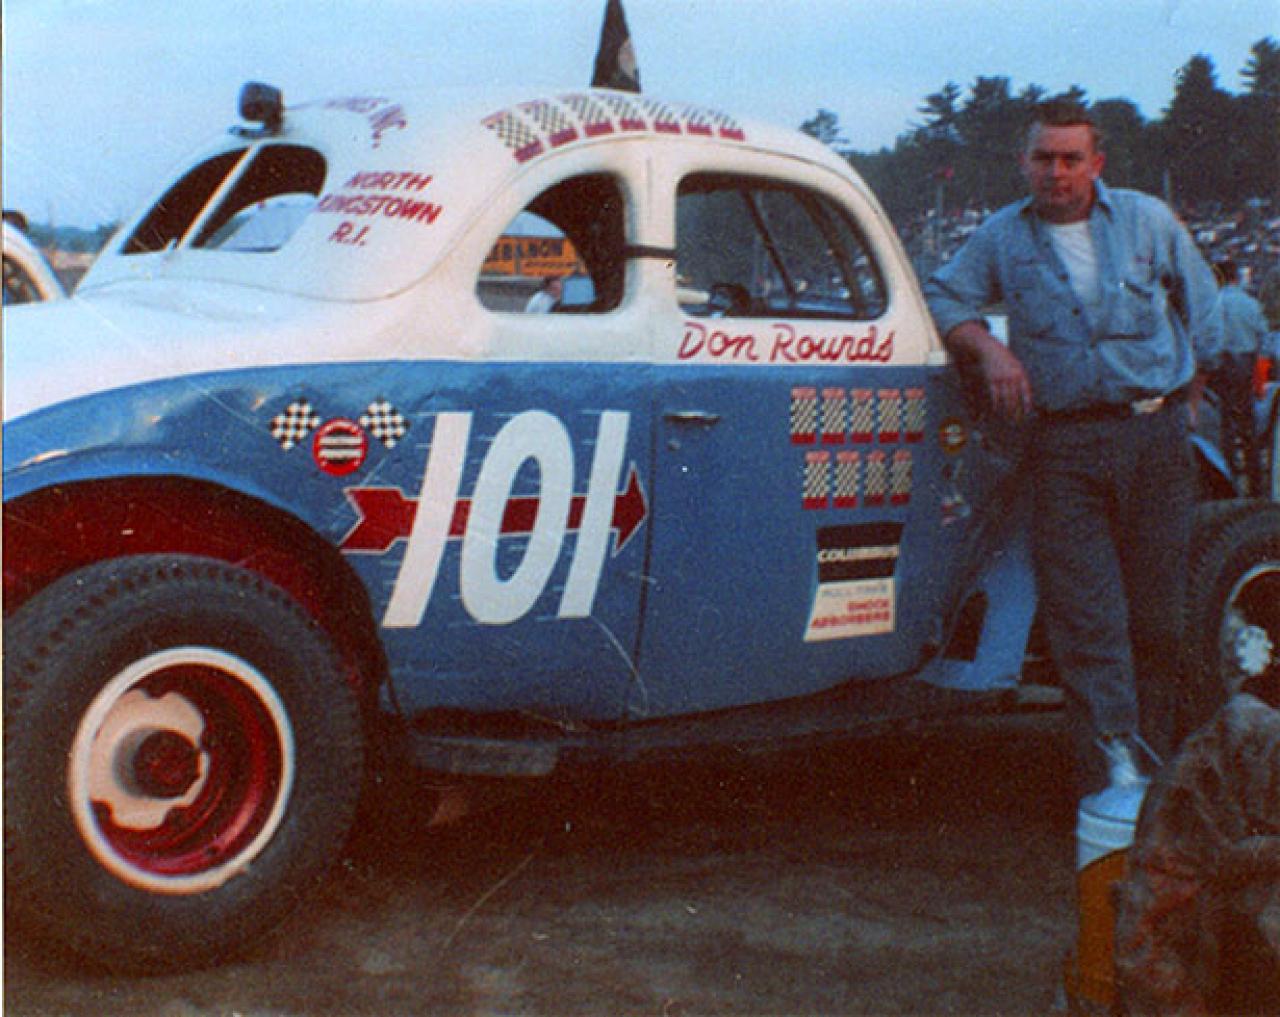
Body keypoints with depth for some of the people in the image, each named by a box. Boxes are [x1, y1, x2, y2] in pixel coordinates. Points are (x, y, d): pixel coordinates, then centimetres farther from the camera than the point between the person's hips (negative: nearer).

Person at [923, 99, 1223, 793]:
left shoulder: (1149, 221, 11)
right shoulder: (1001, 238, 10)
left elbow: (1201, 306, 22)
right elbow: (940, 296, 13)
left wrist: (1184, 395, 18)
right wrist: (988, 347, -4)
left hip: (1154, 432, 1)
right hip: (1062, 443, -1)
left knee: (1159, 606, 3)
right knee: (1083, 608, -11)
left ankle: (1155, 756, 16)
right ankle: (1116, 762, -13)